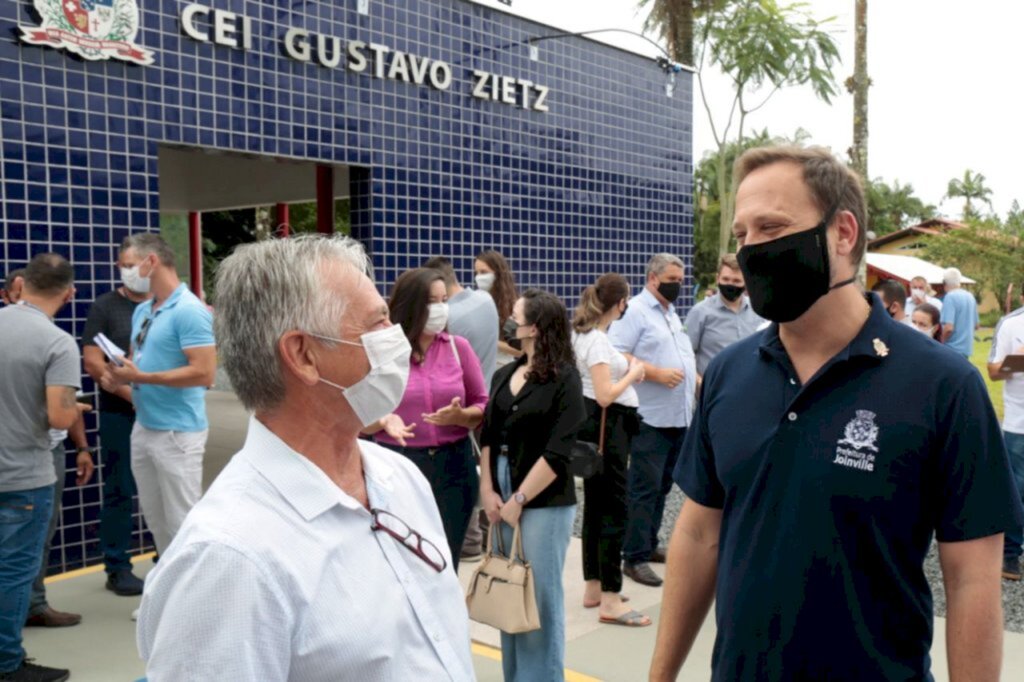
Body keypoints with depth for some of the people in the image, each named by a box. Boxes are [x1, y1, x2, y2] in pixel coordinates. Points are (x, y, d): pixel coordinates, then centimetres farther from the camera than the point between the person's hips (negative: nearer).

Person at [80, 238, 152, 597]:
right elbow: (92, 363, -6)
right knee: (119, 492, 4)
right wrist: (131, 394, -15)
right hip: (120, 414, -2)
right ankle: (117, 568, 13)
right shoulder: (105, 306, 2)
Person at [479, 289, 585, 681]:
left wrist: (519, 499, -12)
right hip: (502, 498, 6)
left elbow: (557, 453, -13)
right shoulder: (504, 376, 10)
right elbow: (487, 436, 8)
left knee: (540, 597, 1)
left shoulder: (564, 379, -8)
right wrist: (488, 490, -2)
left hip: (544, 503, -6)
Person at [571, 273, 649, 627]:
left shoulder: (583, 333, 12)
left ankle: (593, 588, 27)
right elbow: (605, 395, -24)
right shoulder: (597, 340, -18)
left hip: (597, 425, 11)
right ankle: (610, 601, -1)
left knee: (595, 506, 16)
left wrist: (625, 368, 11)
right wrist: (633, 373, -8)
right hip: (605, 426, -11)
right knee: (614, 510, -6)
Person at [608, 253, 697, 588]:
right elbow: (616, 357, -18)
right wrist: (656, 374, -23)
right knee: (645, 488, -5)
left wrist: (700, 382, 13)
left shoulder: (671, 313, 20)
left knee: (661, 486, 15)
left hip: (679, 417, 9)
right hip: (651, 419, -9)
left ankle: (649, 545, 26)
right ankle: (635, 557, 2)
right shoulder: (634, 311, -9)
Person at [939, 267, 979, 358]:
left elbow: (948, 327, -23)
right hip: (966, 348, 8)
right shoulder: (970, 297, 10)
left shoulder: (950, 297, -15)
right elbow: (977, 325, 18)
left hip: (953, 348, -8)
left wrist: (940, 344, -9)